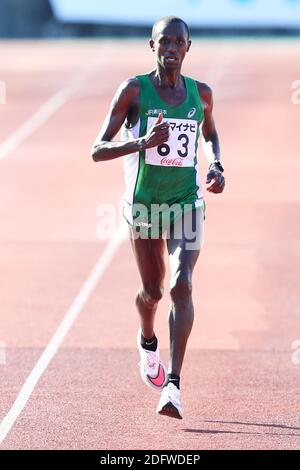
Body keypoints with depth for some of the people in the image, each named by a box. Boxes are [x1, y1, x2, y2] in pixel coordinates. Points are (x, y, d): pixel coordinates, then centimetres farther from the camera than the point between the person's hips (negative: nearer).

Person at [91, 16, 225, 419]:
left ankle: (173, 385, -21)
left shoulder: (201, 94, 2)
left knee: (182, 285, -17)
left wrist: (216, 166, 4)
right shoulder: (134, 91, -7)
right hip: (144, 202, -1)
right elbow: (97, 151, -10)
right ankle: (148, 342, 50)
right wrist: (142, 142, -26)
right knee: (152, 291, 14)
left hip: (187, 202, 1)